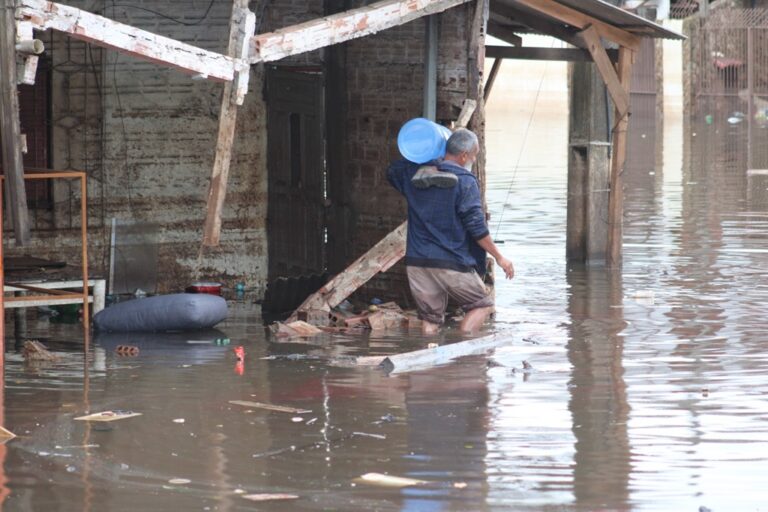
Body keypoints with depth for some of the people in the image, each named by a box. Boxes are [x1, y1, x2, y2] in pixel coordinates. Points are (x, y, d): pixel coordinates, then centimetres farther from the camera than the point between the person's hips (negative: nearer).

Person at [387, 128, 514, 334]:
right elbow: (476, 227, -12)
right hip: (451, 263, -5)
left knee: (430, 317, 12)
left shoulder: (414, 173, 8)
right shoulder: (465, 181, -10)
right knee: (483, 304, 10)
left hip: (416, 261, 5)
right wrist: (499, 257, -4)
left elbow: (392, 172, 32)